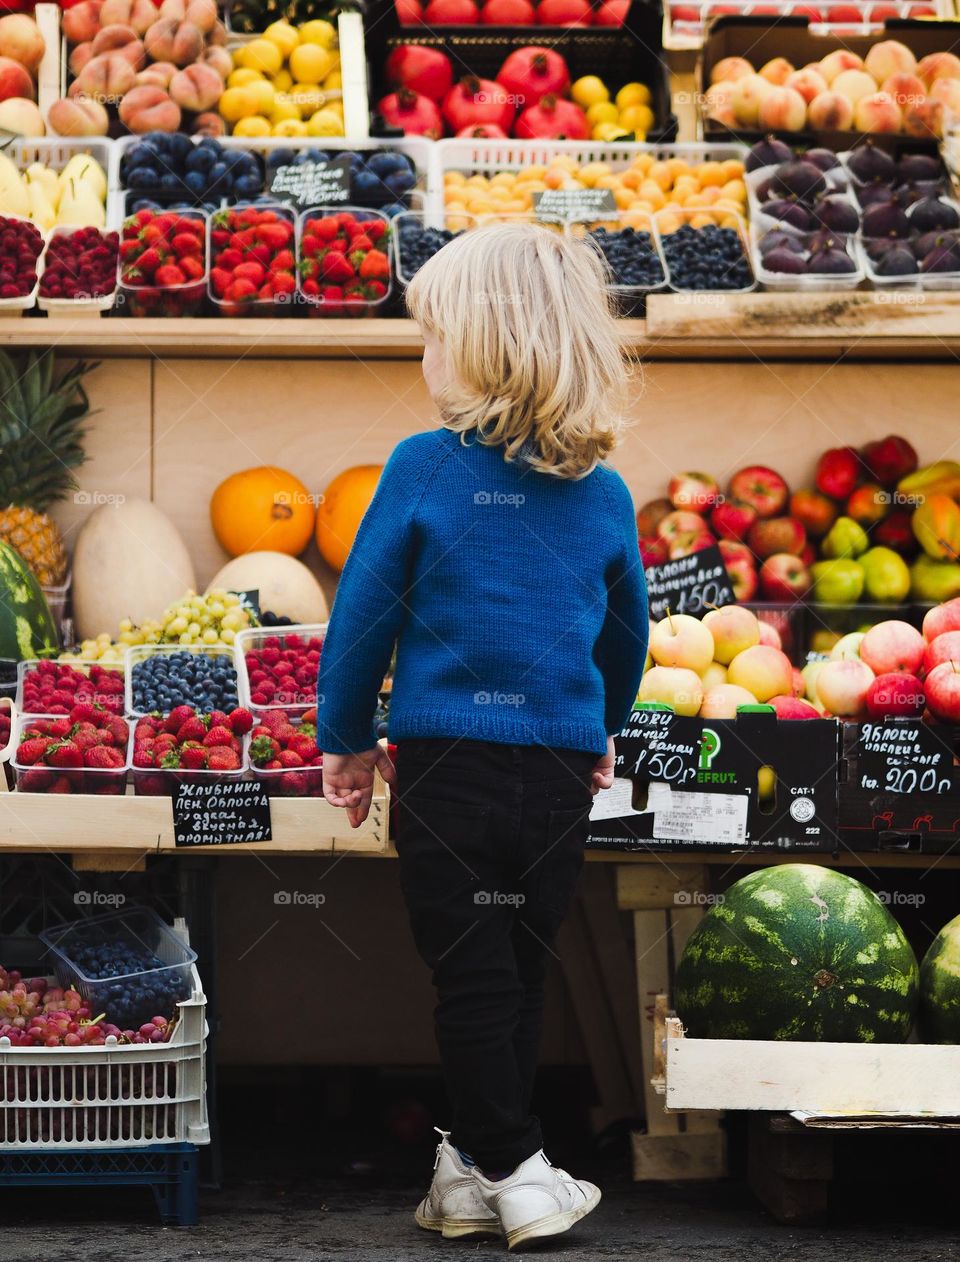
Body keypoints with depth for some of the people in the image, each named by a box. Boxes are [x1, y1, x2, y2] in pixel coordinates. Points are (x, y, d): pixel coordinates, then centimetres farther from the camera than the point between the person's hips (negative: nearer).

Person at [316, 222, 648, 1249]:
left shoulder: (425, 468, -8)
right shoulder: (603, 495, 3)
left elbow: (364, 611, -4)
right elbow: (627, 634, 16)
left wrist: (344, 737, 9)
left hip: (446, 767, -3)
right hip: (558, 777, 3)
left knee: (470, 979, 4)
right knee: (519, 978, 12)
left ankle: (513, 1171, 2)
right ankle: (474, 1162, 19)